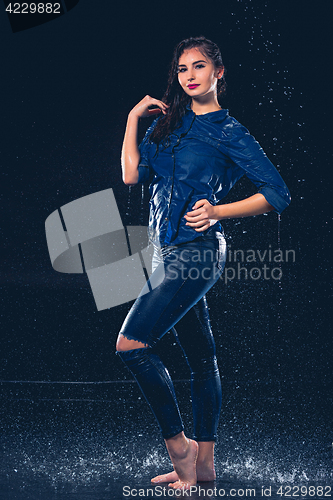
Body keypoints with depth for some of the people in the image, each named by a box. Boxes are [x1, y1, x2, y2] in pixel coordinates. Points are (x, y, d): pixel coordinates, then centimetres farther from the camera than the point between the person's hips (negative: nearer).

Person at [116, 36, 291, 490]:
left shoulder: (228, 132, -4)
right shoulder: (168, 121, 14)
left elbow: (277, 194, -6)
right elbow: (133, 174, 5)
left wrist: (217, 211, -13)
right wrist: (133, 117, 5)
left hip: (196, 249, -7)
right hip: (168, 249, 7)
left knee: (131, 344, -14)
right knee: (201, 357, 11)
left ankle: (179, 446, -2)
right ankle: (203, 463, 17)